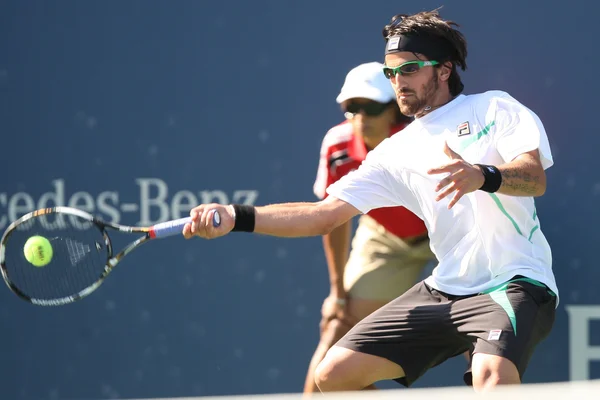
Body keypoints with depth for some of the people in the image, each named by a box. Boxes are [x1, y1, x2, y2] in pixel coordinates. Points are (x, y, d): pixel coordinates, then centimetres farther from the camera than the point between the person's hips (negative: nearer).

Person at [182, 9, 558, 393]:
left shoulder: (494, 108, 1)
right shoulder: (396, 154, 13)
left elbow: (535, 178, -16)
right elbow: (324, 215, 8)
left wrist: (482, 176, -39)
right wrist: (237, 217, -4)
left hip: (513, 284, -6)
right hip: (444, 290, 6)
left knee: (492, 380, -37)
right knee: (334, 375, 1)